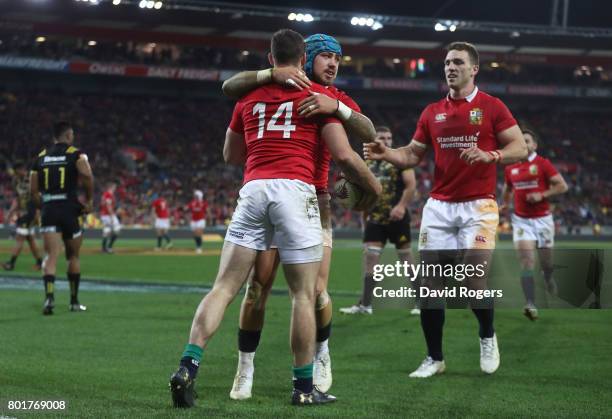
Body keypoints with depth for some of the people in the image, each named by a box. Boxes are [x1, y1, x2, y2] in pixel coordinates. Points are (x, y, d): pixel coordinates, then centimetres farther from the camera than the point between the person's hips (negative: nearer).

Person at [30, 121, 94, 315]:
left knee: (51, 256, -6)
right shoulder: (76, 154, -1)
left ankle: (49, 296, -29)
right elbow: (86, 175, -20)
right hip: (70, 209, -2)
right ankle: (74, 302, 23)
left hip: (48, 211, 2)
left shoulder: (41, 157, 12)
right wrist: (89, 200, -6)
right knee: (73, 257, 14)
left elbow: (33, 191, 10)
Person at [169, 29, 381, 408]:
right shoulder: (318, 95, 7)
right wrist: (372, 185, 17)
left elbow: (231, 155, 31)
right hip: (295, 190, -3)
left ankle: (188, 367, -9)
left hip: (253, 189, 3)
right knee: (304, 294, 5)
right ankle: (304, 388, 9)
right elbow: (344, 155, 1)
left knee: (224, 287, 3)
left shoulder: (249, 98, 19)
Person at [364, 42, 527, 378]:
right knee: (429, 284, -1)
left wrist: (489, 155, -21)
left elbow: (520, 148, -3)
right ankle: (434, 358, 13)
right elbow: (413, 154, 16)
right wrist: (386, 154, -4)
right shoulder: (432, 113, 12)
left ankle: (487, 337, 20)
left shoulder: (491, 107, -1)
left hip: (478, 206, -4)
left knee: (474, 282, -11)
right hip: (438, 207, 4)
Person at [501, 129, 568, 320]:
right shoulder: (510, 168, 7)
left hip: (542, 219, -2)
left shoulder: (543, 164, -6)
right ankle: (531, 305, -22)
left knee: (546, 261, 9)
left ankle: (548, 278, 48)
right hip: (521, 220, 2)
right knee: (526, 261, -15)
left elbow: (562, 186, -8)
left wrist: (542, 195, -18)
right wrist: (505, 204, 11)